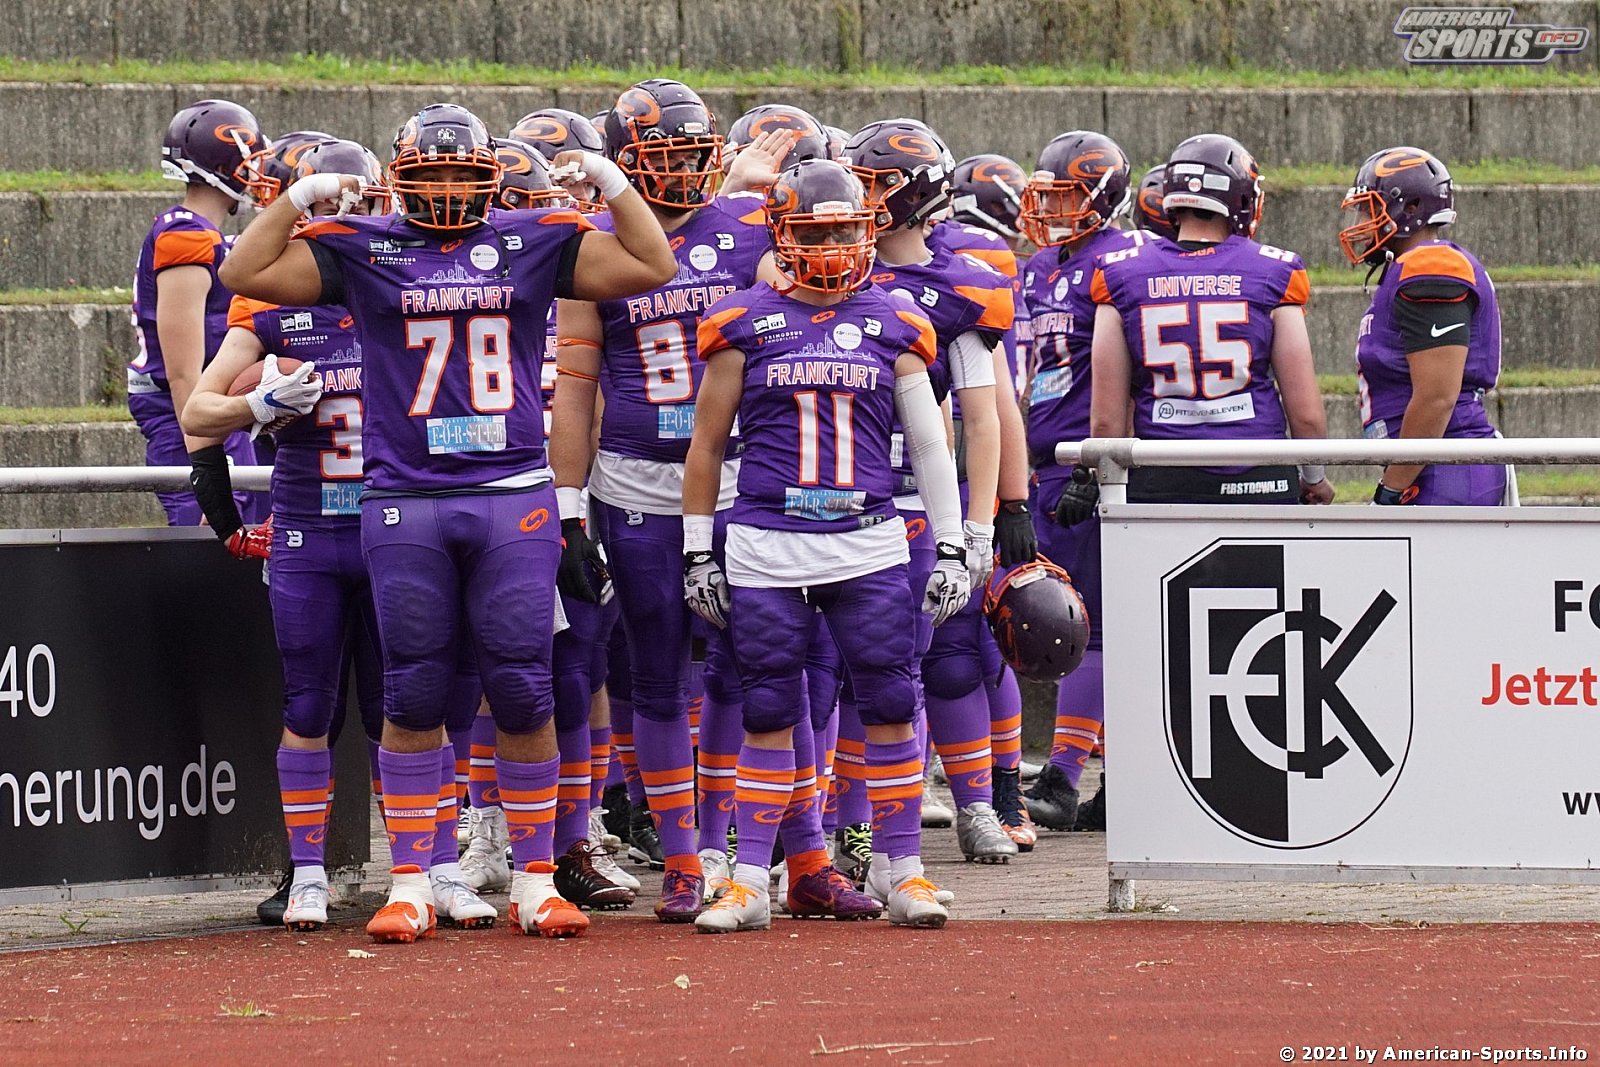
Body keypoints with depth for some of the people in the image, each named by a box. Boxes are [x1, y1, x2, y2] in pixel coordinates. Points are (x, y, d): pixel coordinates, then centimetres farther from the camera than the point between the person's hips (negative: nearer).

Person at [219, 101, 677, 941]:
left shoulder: (537, 244, 9)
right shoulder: (363, 251, 6)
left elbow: (650, 267, 8)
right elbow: (247, 274, 1)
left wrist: (609, 183, 3)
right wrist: (299, 199, -4)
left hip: (515, 500, 0)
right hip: (404, 502, 0)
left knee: (523, 694, 0)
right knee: (413, 698, 1)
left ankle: (535, 881, 8)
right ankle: (410, 884, 8)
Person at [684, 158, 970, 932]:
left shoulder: (893, 325, 7)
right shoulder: (745, 324, 3)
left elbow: (929, 442, 11)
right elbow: (707, 445, 8)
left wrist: (951, 547, 6)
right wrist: (697, 553, 6)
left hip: (868, 542, 1)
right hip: (766, 546, -1)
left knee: (890, 707, -1)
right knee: (768, 715, 2)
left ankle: (905, 875, 7)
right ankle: (749, 883, 7)